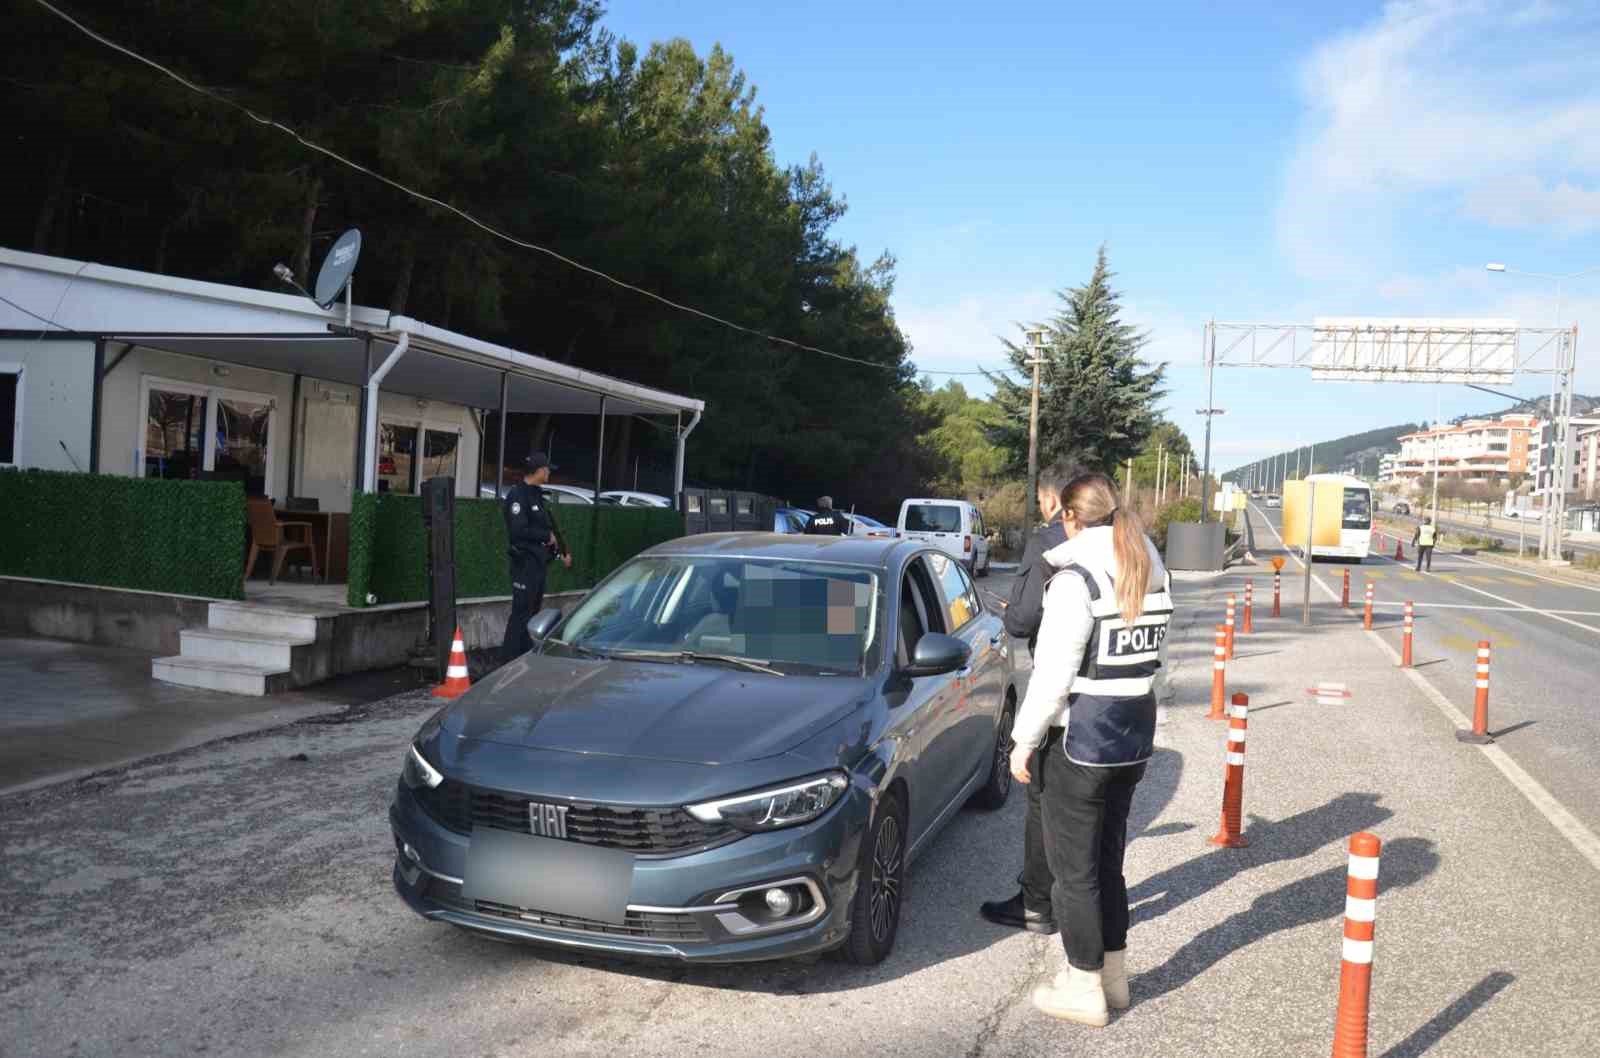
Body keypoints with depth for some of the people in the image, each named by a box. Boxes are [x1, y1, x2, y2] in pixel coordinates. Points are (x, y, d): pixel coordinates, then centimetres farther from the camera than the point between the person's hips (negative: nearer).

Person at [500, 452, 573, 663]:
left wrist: (562, 552, 14)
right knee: (521, 612, -10)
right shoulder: (518, 495, -12)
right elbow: (518, 530, -23)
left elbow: (549, 527, 21)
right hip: (525, 561, -9)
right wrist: (547, 537, -12)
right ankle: (509, 659, -7)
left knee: (533, 612, 14)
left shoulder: (537, 495, 16)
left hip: (539, 561, 9)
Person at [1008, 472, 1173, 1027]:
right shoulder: (1152, 572, 5)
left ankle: (1083, 990, 18)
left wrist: (1025, 740, -11)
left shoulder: (1076, 577, -19)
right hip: (1135, 732, 8)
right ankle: (1113, 974, 32)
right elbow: (1146, 654, 7)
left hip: (1080, 738, -8)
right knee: (1108, 859, 20)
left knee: (1074, 867, 7)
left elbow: (1053, 674, -19)